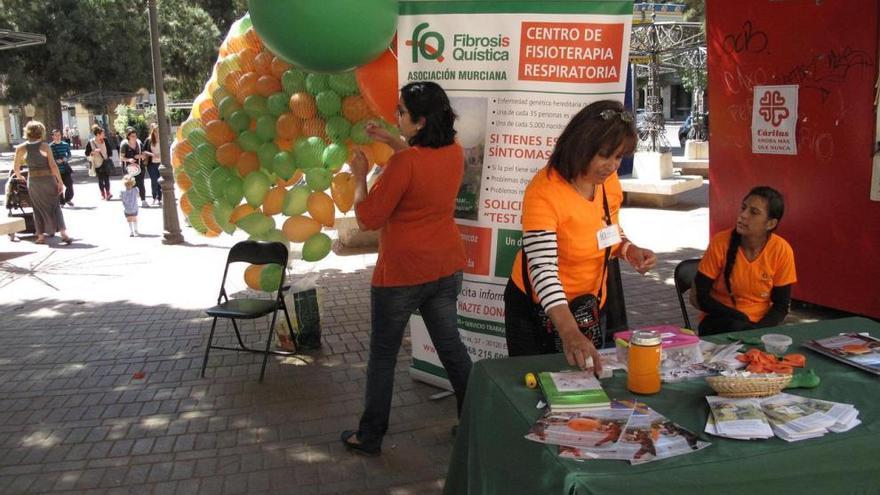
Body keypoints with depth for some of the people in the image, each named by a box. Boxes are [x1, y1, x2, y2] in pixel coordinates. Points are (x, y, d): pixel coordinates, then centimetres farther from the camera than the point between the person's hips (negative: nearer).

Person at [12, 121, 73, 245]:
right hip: (48, 179, -2)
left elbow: (16, 168, 6)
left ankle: (41, 236, 14)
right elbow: (53, 166, -12)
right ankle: (63, 233, -6)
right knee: (55, 206, 5)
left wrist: (19, 177, 25)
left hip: (33, 180, 2)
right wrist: (60, 182, -8)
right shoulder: (45, 146, -8)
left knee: (38, 208, 12)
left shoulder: (21, 148, -1)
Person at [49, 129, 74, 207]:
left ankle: (68, 199, 21)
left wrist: (66, 158, -7)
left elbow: (69, 154, 13)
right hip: (56, 169, -2)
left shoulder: (65, 145, 5)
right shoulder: (50, 146, -4)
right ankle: (61, 202, 15)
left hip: (65, 168, 2)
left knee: (69, 184, -1)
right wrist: (56, 160, -19)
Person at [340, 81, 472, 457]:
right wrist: (393, 142, 17)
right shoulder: (454, 153, -1)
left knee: (383, 355, 9)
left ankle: (369, 436, 23)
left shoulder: (404, 163, -23)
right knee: (450, 346, 18)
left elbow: (368, 218, -16)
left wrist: (359, 176, -3)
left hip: (401, 274, -7)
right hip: (446, 268, 7)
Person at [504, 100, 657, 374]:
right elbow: (543, 270, -36)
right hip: (538, 310, -6)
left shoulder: (609, 182, -7)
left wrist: (629, 249, -11)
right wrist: (569, 333, -47)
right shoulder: (544, 191, -28)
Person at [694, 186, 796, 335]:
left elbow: (781, 306, -1)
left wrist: (758, 329, -19)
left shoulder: (782, 250, -9)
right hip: (720, 320, -2)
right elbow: (702, 297, -9)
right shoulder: (720, 242, -13)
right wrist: (741, 318, -17)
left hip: (760, 323, 2)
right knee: (737, 328, -33)